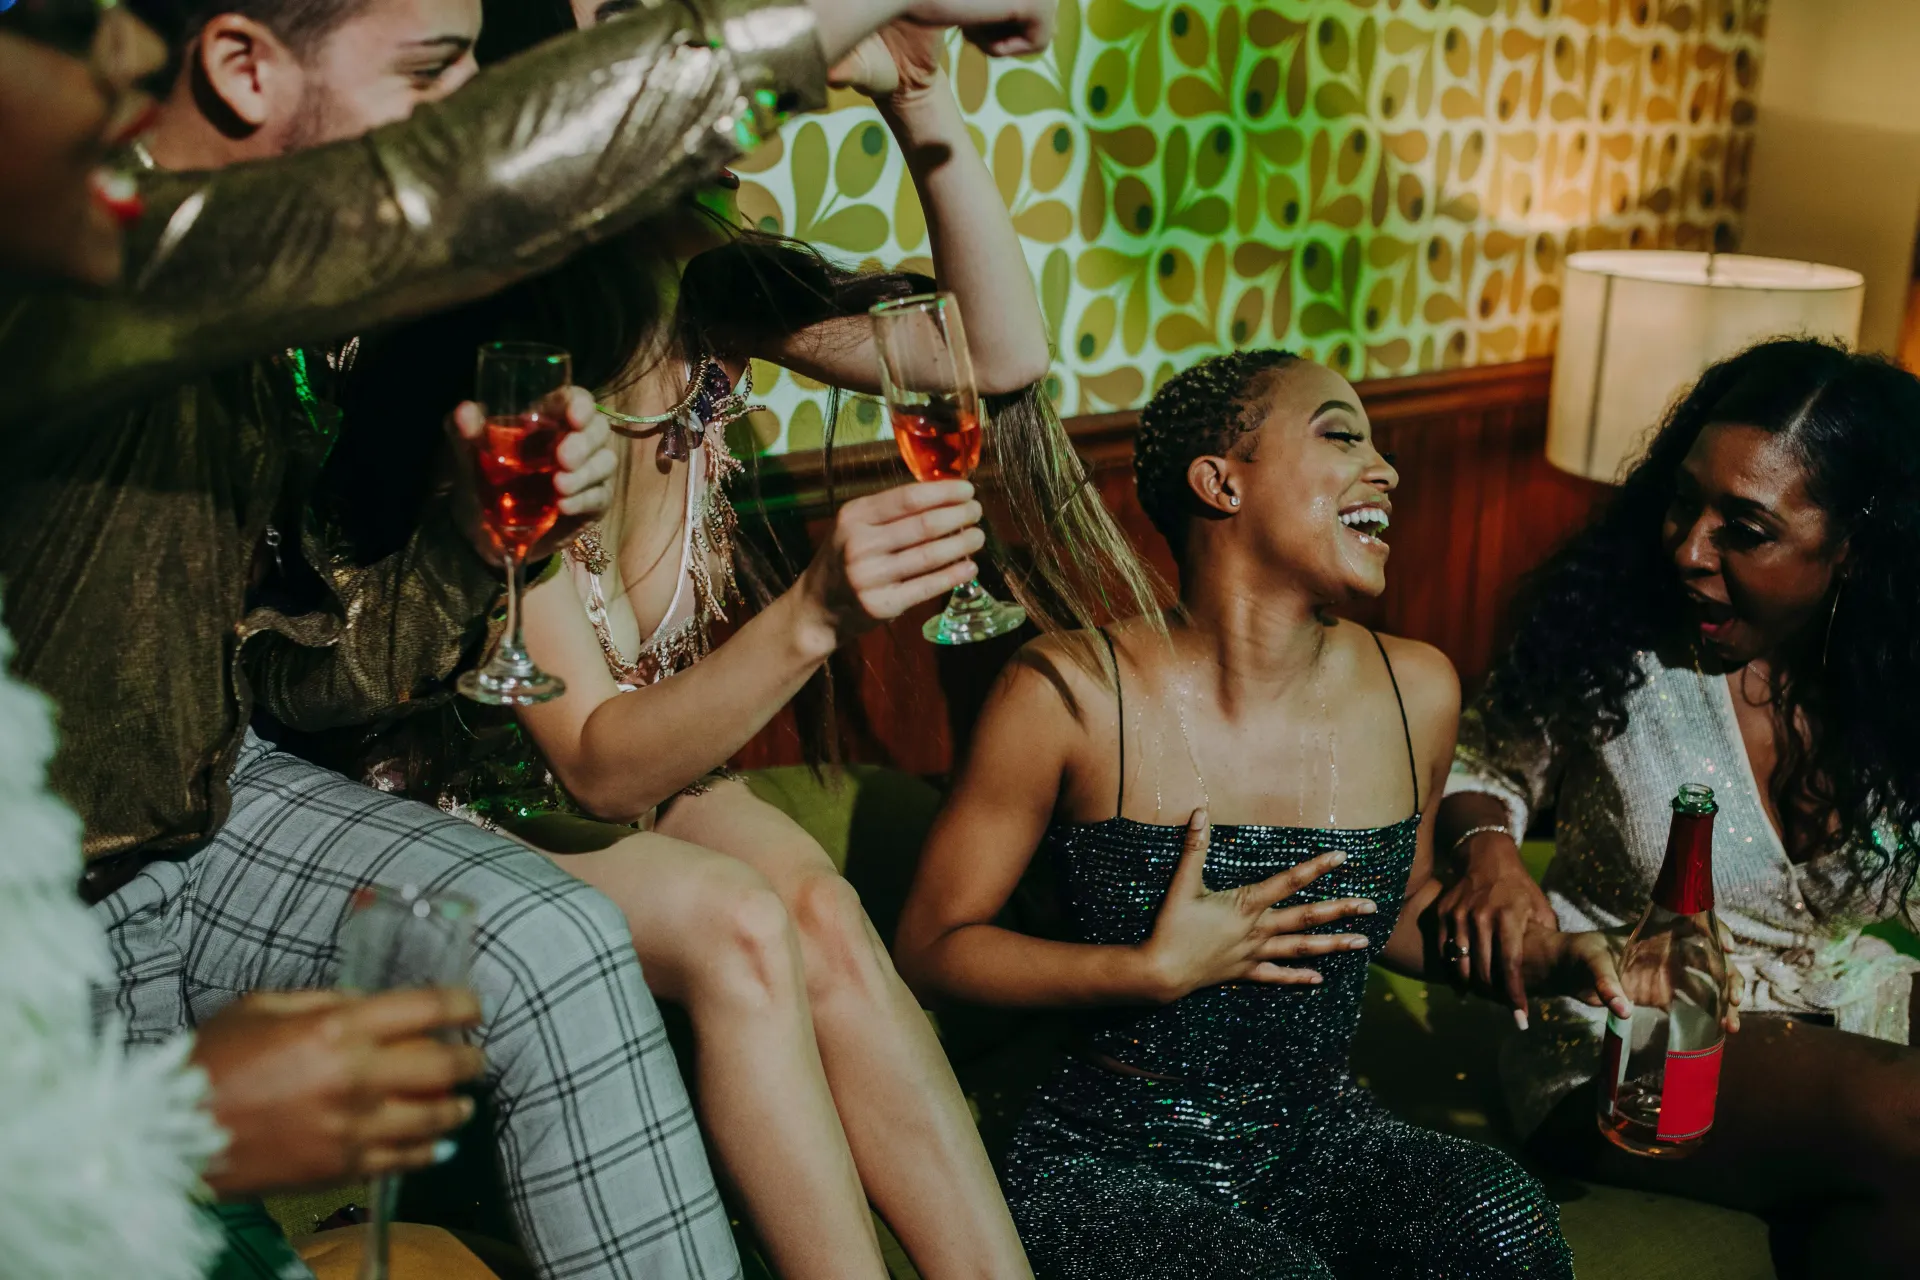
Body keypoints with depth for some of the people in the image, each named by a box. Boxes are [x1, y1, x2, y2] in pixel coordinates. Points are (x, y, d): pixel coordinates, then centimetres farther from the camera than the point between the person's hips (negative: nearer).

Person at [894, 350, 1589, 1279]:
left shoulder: (1416, 691, 1)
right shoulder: (1073, 694, -14)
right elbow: (931, 944, -8)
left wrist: (1566, 959, 1)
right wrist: (1158, 970, -19)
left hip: (1319, 1139, 4)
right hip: (1114, 1164, -4)